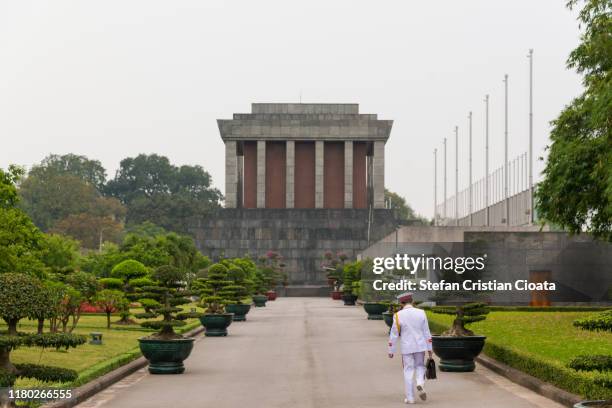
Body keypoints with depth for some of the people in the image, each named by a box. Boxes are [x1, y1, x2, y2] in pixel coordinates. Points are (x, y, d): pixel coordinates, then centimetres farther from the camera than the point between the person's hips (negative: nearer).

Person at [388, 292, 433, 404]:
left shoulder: (398, 315, -8)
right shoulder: (421, 313, -2)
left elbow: (394, 334, -5)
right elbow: (426, 332, 1)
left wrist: (391, 351, 2)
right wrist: (429, 348, 7)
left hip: (406, 347, -2)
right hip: (420, 346, 2)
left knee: (408, 371, 6)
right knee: (420, 366, 20)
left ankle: (410, 398, 6)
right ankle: (420, 383, -8)